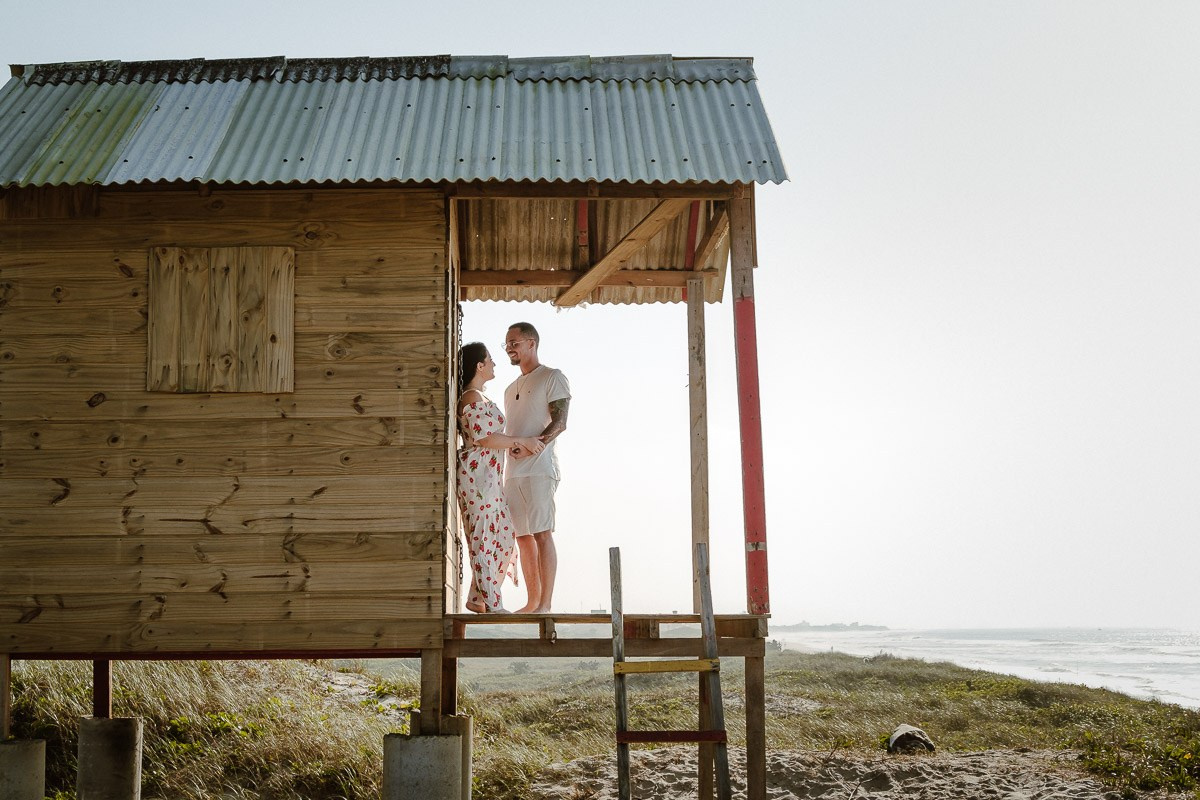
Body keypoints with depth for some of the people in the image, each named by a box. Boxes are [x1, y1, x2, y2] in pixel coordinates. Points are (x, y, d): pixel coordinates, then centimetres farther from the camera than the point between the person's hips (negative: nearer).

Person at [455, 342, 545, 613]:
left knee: (504, 534, 12)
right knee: (484, 538, -4)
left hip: (490, 476, 10)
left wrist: (517, 443, 13)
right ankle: (492, 605, 1)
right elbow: (484, 438, -20)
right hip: (477, 474, -10)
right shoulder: (473, 398, -14)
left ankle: (478, 598, 18)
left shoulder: (477, 397, 18)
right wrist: (522, 441, -14)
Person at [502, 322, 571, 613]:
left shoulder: (552, 377, 1)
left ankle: (545, 604, -9)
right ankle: (532, 602, 12)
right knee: (523, 537, 7)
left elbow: (560, 422, -9)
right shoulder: (511, 388, 25)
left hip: (538, 468, -8)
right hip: (512, 472, 8)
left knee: (542, 535, -9)